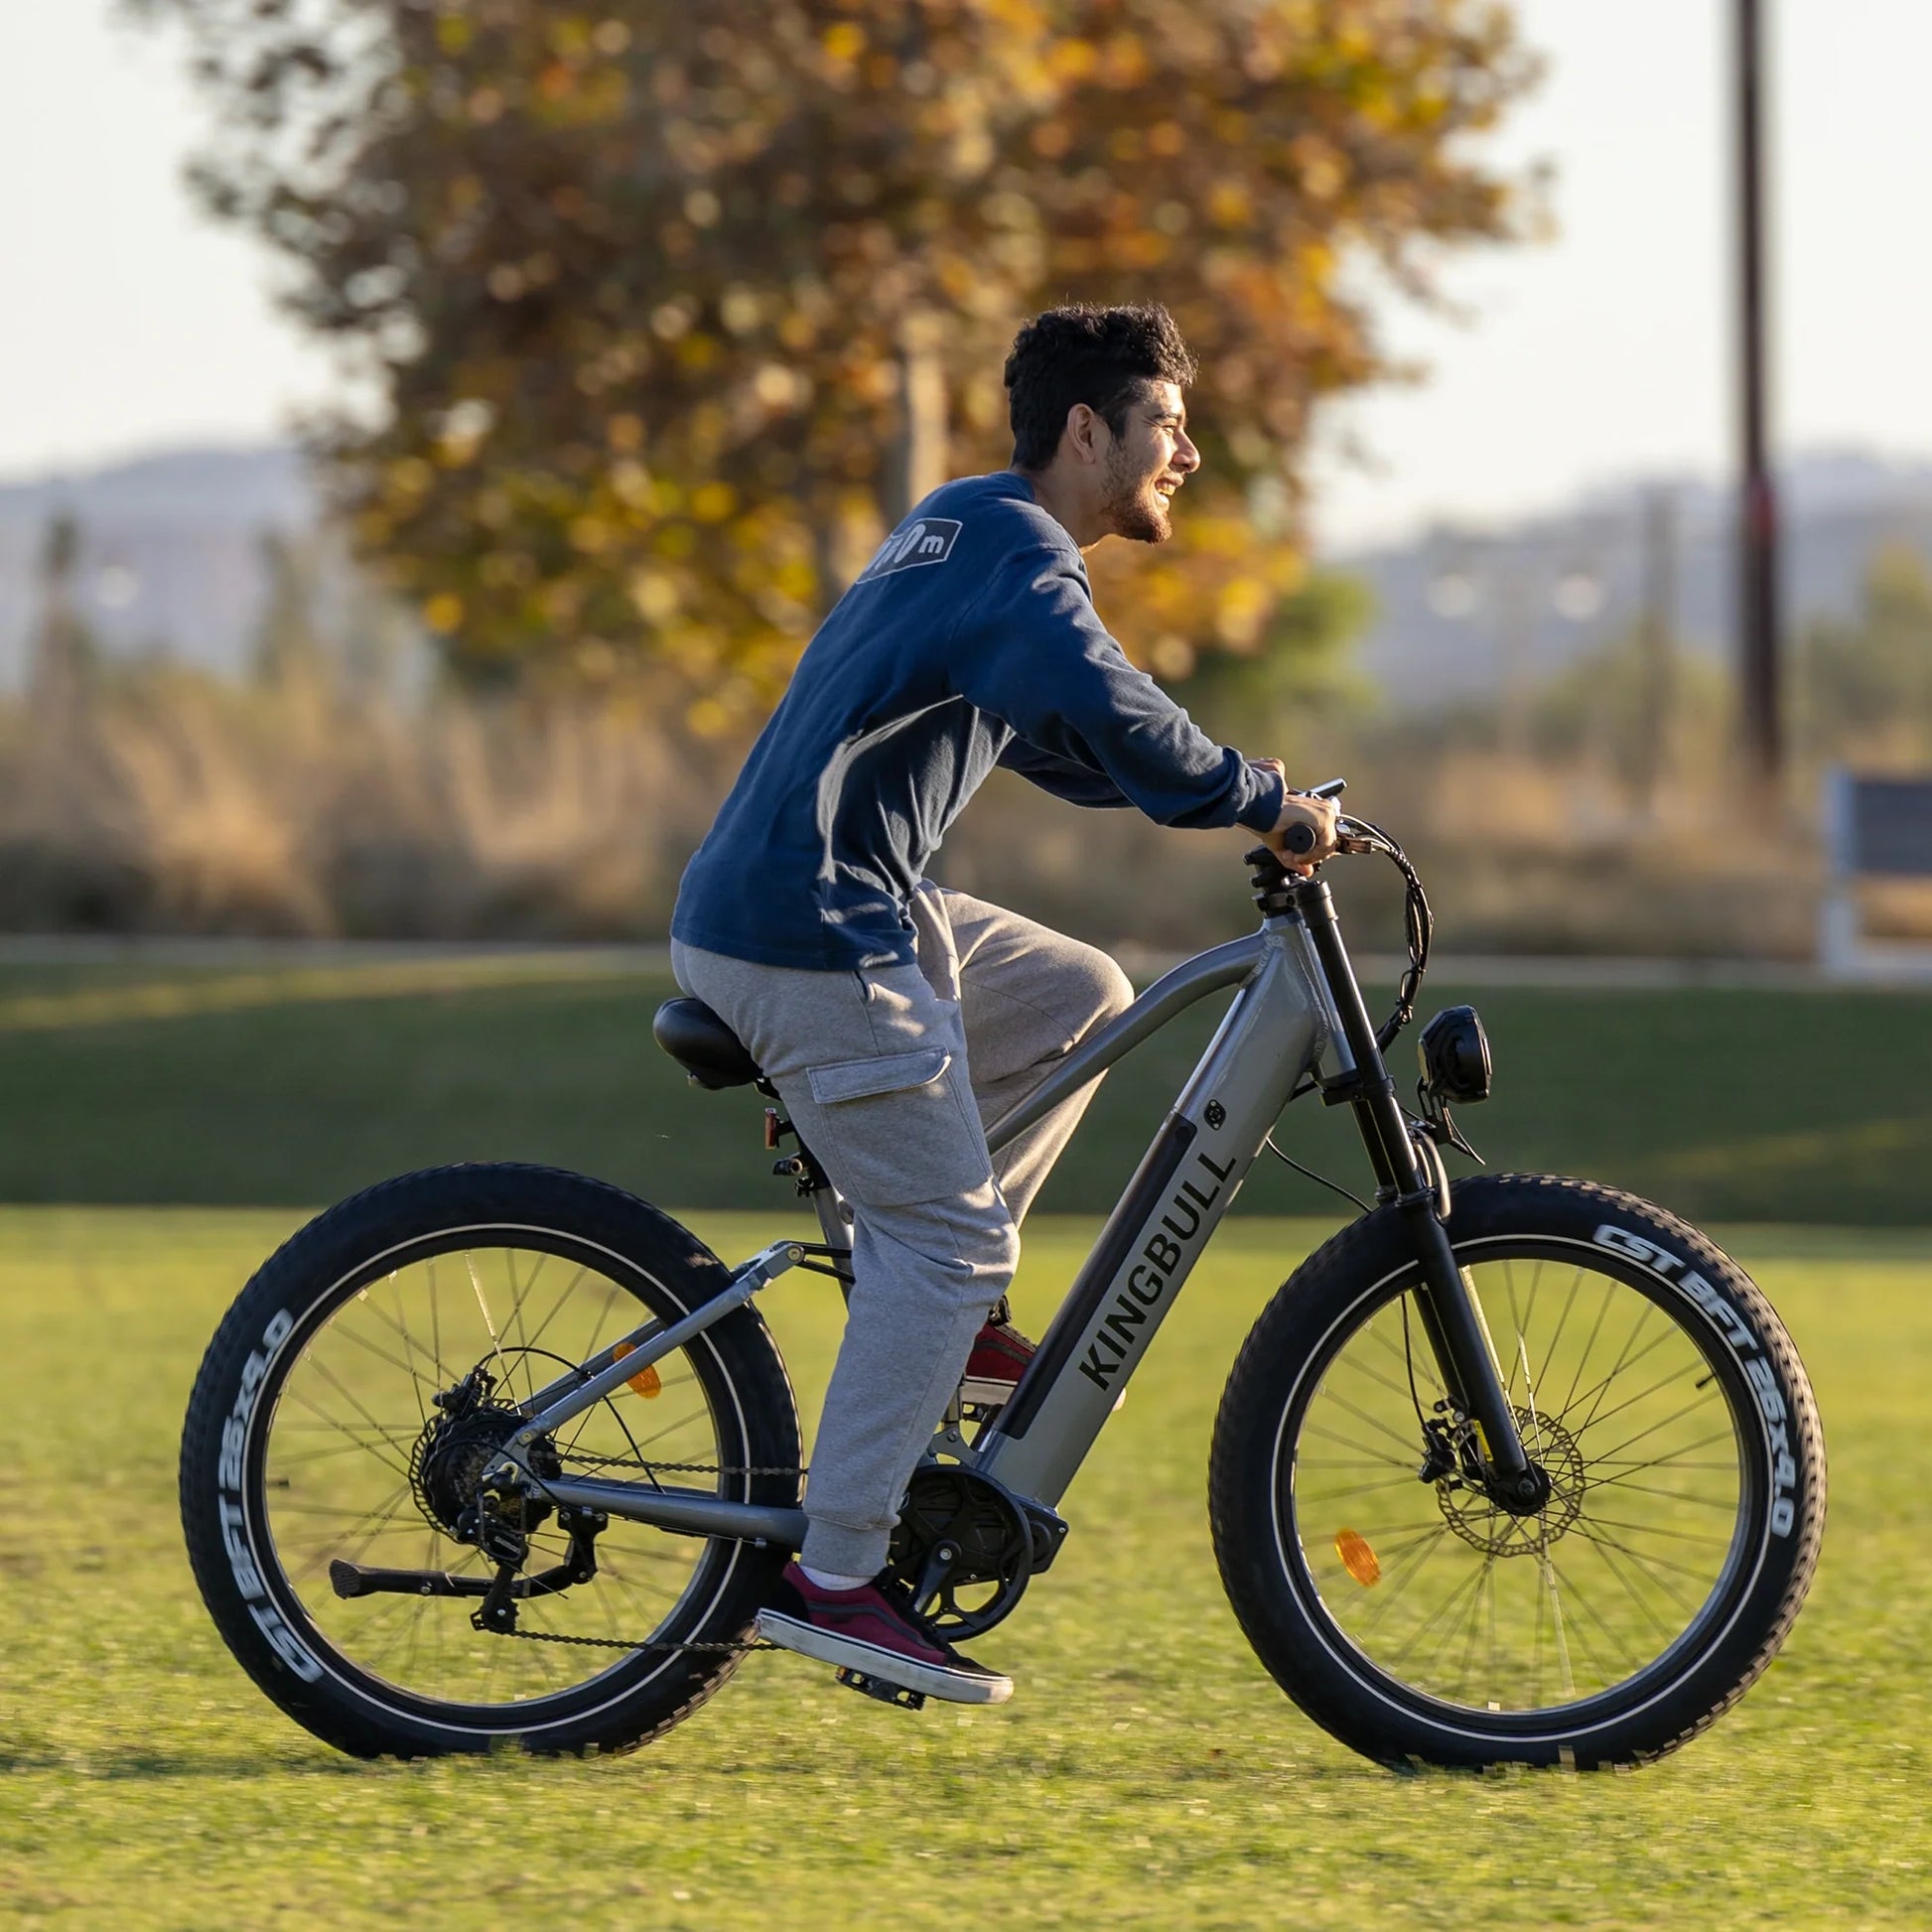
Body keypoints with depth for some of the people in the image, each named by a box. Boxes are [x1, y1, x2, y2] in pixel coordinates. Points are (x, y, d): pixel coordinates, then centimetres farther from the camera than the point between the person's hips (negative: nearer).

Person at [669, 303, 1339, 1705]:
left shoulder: (972, 532, 20)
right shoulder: (1014, 553, -12)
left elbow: (1059, 744, 28)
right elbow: (1103, 709, -31)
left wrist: (1233, 796, 16)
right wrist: (1260, 800, -19)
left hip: (852, 908, 10)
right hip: (810, 936, -10)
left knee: (1080, 998, 18)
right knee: (945, 1230, -9)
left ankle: (945, 1316, 15)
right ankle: (835, 1576, -8)